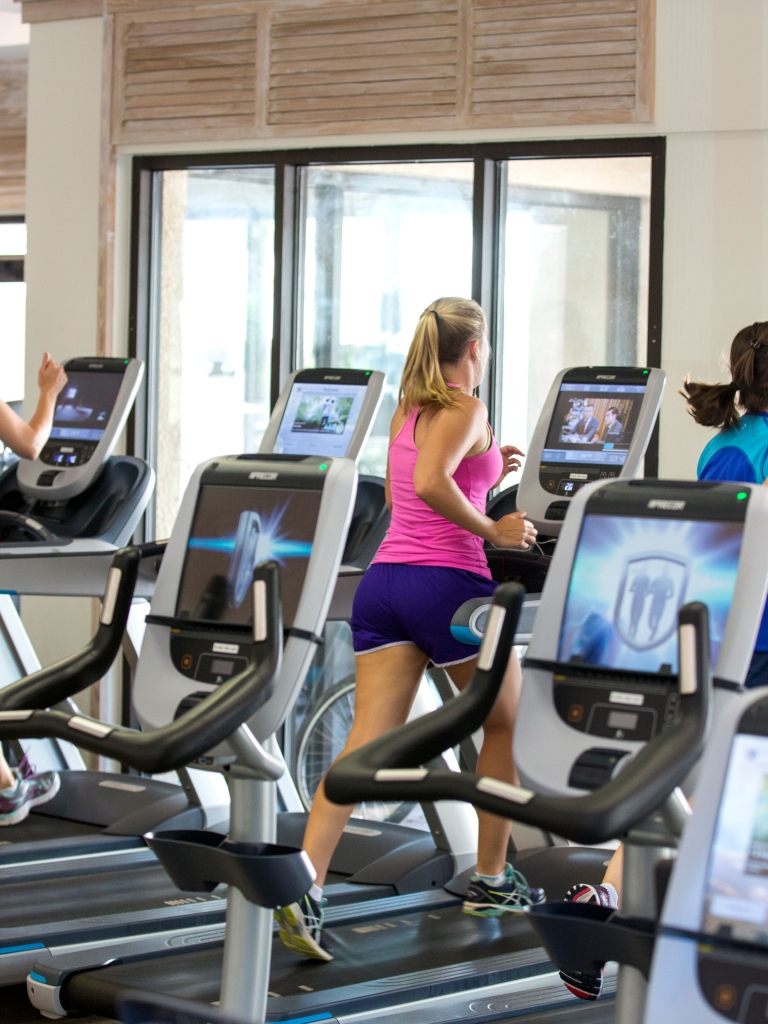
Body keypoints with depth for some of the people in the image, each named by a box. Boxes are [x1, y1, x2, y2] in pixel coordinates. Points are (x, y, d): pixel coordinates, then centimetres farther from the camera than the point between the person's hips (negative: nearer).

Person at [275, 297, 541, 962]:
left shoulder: (407, 414, 18)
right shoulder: (465, 410, -7)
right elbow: (430, 484, -24)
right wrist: (492, 530, -14)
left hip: (385, 581, 7)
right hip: (448, 582, -7)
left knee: (368, 742, -3)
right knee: (506, 724, 16)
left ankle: (305, 887, -18)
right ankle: (491, 881, 23)